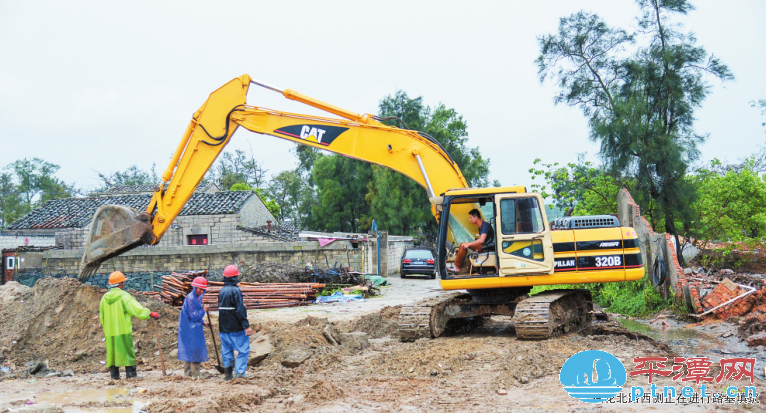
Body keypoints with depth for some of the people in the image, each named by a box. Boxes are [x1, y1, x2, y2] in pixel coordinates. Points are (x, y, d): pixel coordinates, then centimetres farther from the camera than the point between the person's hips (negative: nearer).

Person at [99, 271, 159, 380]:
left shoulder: (105, 298, 8)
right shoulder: (124, 296, -10)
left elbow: (102, 317, 17)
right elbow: (137, 310, -14)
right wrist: (150, 313, -5)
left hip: (109, 333, 5)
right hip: (123, 331, -5)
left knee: (111, 352, 12)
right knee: (128, 352, 2)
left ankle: (114, 375, 14)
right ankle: (131, 374, 2)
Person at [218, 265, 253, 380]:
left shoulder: (221, 291, 10)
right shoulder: (236, 291, -14)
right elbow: (240, 310, -18)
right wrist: (246, 326, -17)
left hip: (224, 328, 7)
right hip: (236, 327, -7)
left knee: (226, 350, 11)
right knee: (243, 349, 0)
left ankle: (228, 373, 13)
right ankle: (240, 371, -5)